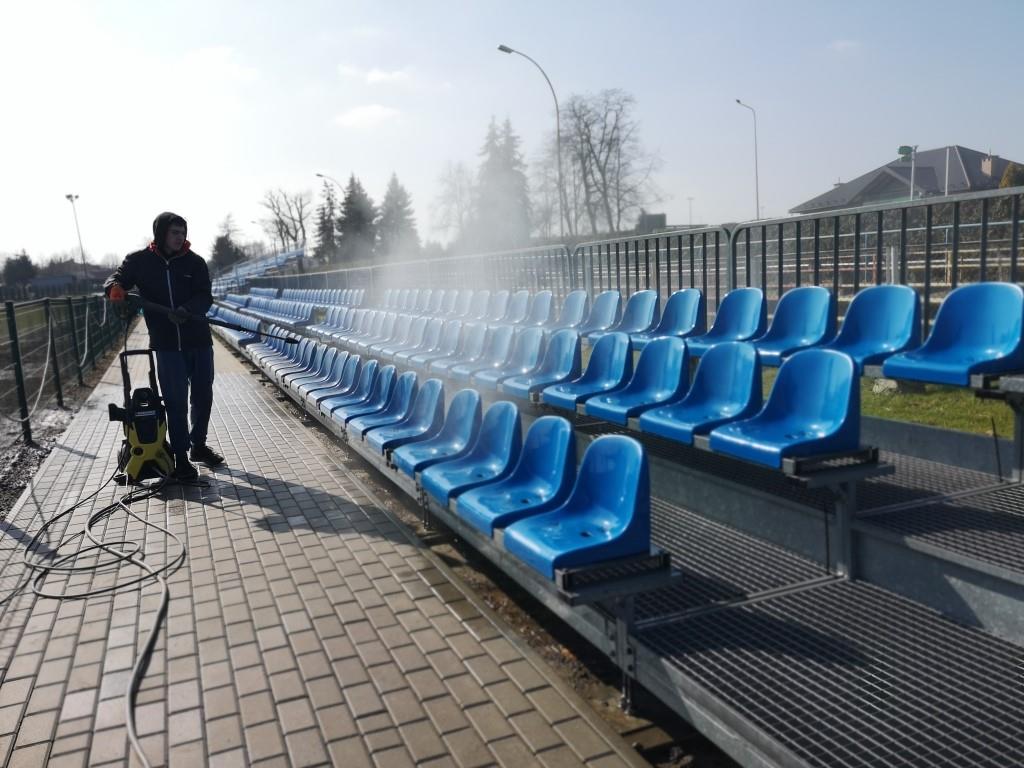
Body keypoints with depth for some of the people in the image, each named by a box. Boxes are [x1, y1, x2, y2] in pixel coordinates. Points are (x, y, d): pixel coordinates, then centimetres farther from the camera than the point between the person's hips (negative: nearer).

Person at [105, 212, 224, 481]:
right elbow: (116, 279, 9)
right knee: (176, 402, 1)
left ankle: (199, 445, 33)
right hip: (167, 345, -1)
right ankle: (181, 457, 12)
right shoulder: (139, 261, 1)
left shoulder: (195, 262, 0)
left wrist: (186, 310, -28)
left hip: (199, 341, 2)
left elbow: (205, 297, -8)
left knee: (203, 397, 12)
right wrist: (115, 288, -16)